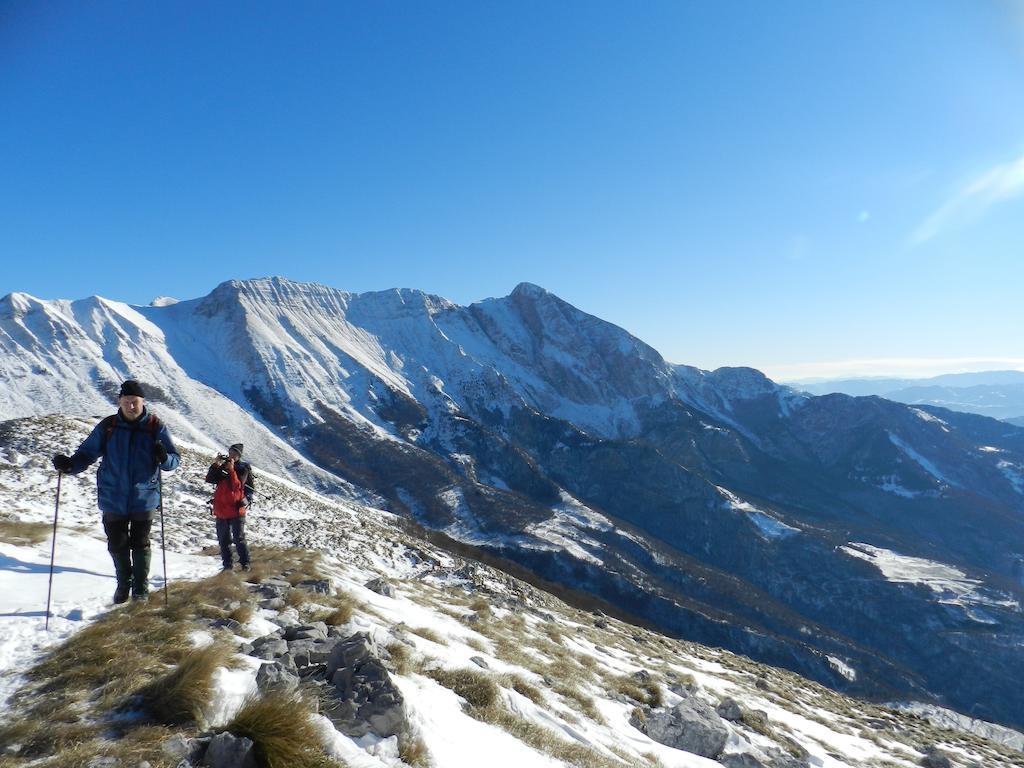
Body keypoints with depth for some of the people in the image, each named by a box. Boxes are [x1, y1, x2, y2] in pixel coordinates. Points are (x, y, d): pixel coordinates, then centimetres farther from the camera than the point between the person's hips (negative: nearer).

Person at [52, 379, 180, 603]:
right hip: (113, 499, 2)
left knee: (140, 544, 8)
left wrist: (164, 458, -27)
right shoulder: (107, 427, -3)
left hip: (144, 499, -2)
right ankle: (123, 584, 35)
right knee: (117, 545, 14)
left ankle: (141, 587, 24)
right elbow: (87, 453, 2)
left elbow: (174, 459, -4)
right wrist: (69, 464, -18)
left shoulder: (155, 427, -6)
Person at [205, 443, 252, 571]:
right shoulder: (222, 466, 9)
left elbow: (237, 486, -17)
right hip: (221, 510, 5)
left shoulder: (244, 468, -4)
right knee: (223, 540, 11)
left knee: (239, 538, -4)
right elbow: (209, 479, -2)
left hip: (236, 509, -5)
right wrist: (215, 465, -13)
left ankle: (245, 564, 4)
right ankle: (227, 564, 20)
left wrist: (231, 470, -23)